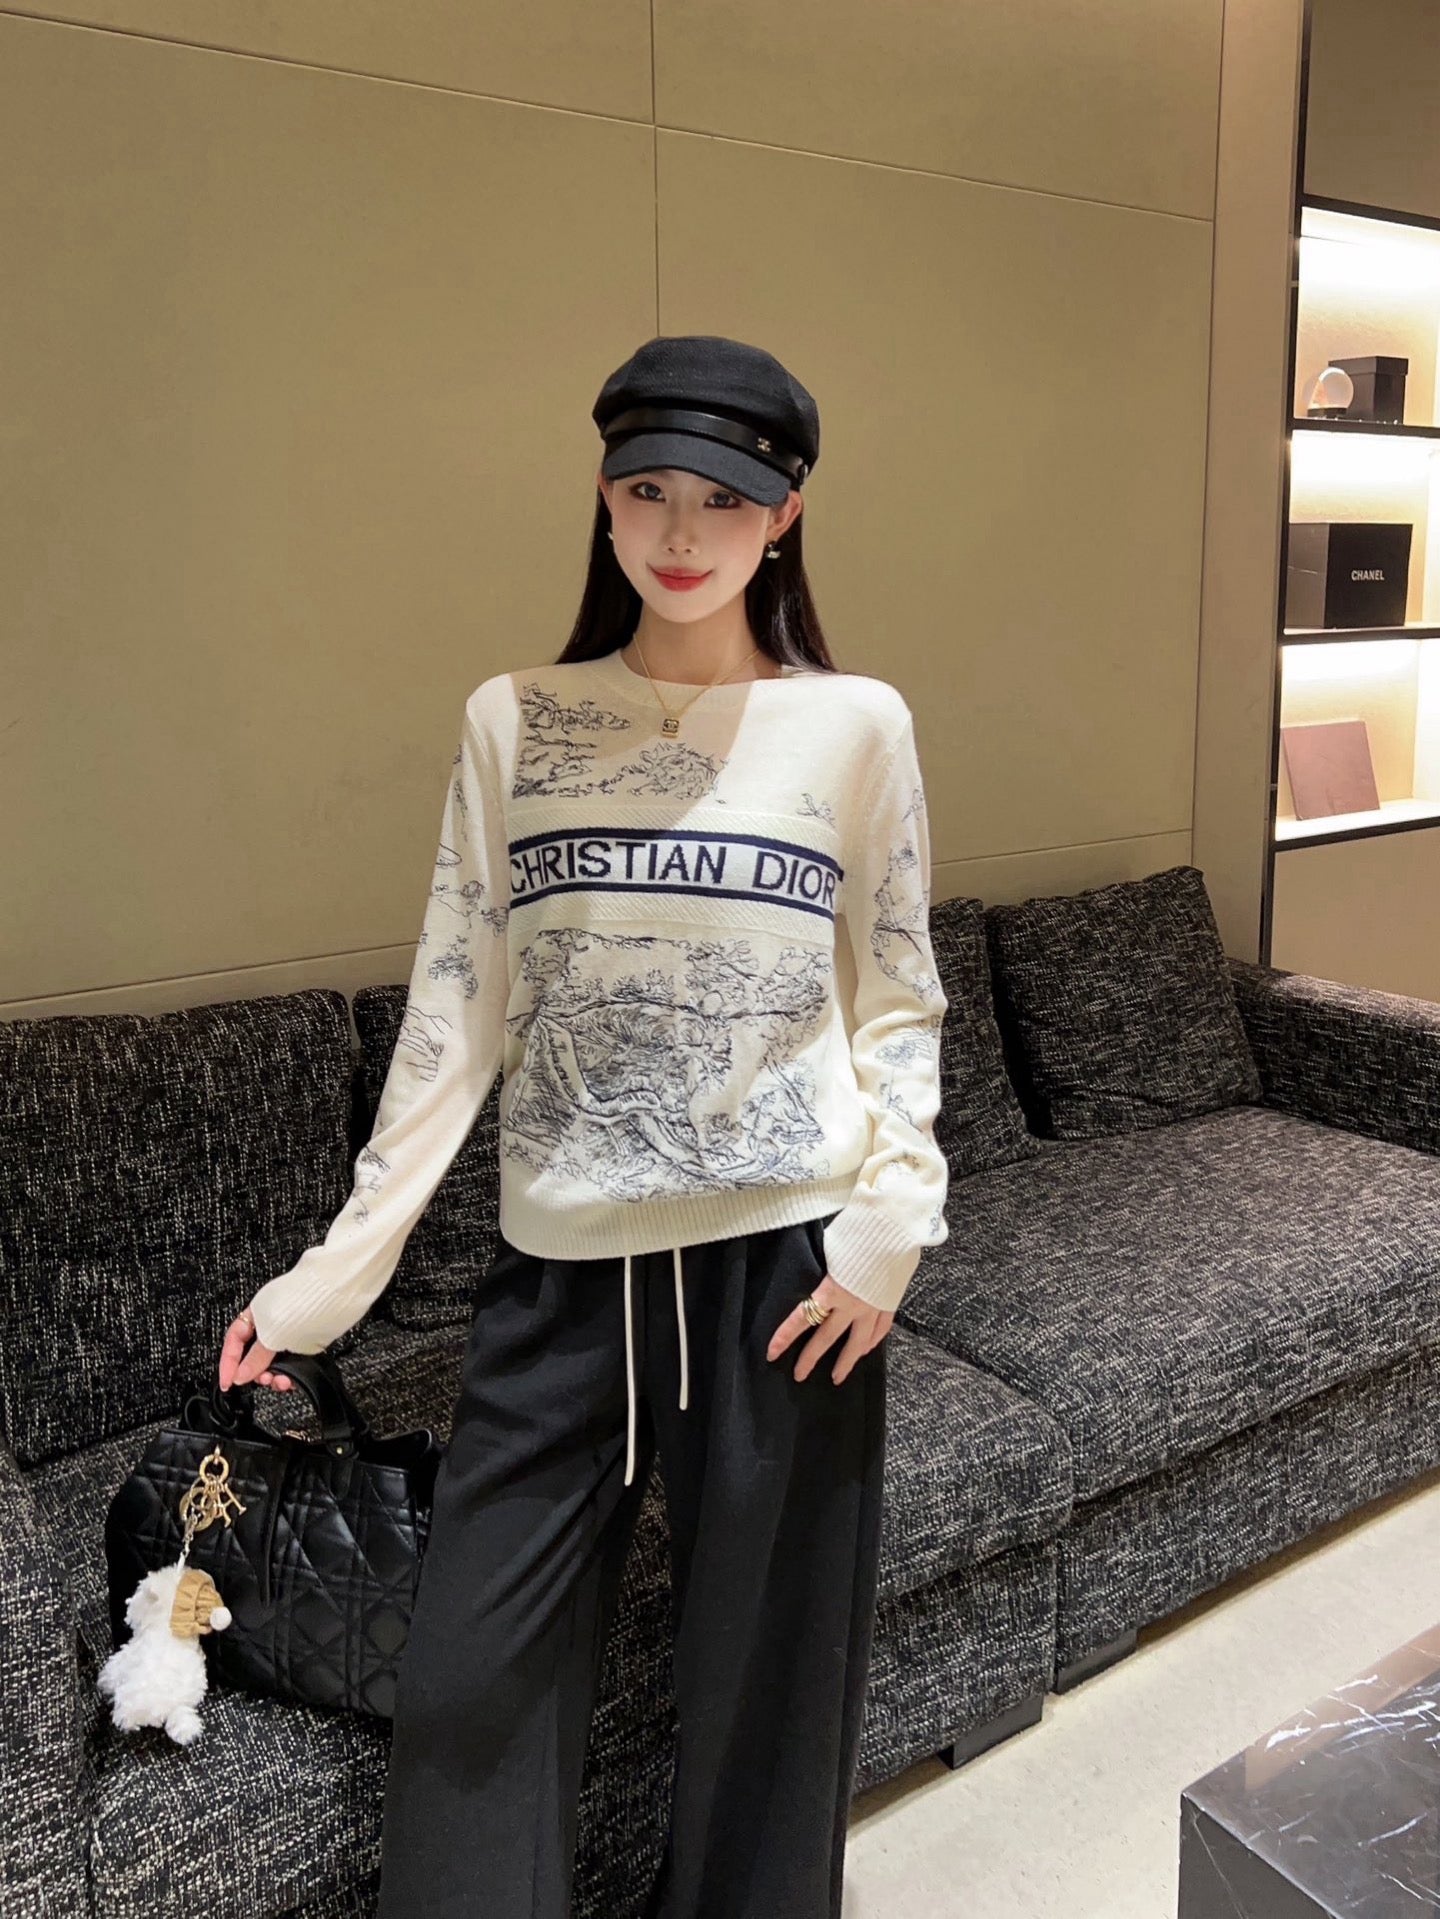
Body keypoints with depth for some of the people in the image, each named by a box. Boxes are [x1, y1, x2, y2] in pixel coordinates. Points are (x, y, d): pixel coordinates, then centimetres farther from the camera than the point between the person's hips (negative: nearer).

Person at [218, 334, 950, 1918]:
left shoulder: (855, 724, 0)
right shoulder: (514, 722, 2)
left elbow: (898, 1001, 3)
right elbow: (457, 1012, 2)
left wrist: (888, 1223, -10)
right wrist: (341, 1265, 1)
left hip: (783, 1253, -1)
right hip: (561, 1258, 1)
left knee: (763, 1667, 15)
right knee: (472, 1672, 9)